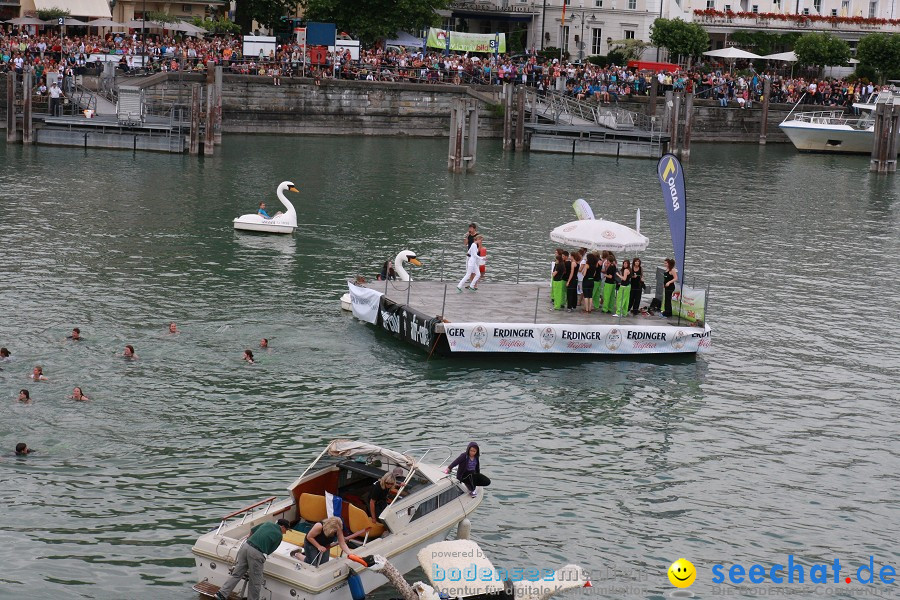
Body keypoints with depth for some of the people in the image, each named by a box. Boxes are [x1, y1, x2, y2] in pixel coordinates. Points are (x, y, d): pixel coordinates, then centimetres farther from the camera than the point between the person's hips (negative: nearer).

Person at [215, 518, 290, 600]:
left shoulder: (268, 523, 20)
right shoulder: (279, 535, 5)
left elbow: (252, 530, 29)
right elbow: (269, 551, 6)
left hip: (246, 545, 6)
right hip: (256, 553, -6)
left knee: (236, 574, 13)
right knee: (255, 582, 9)